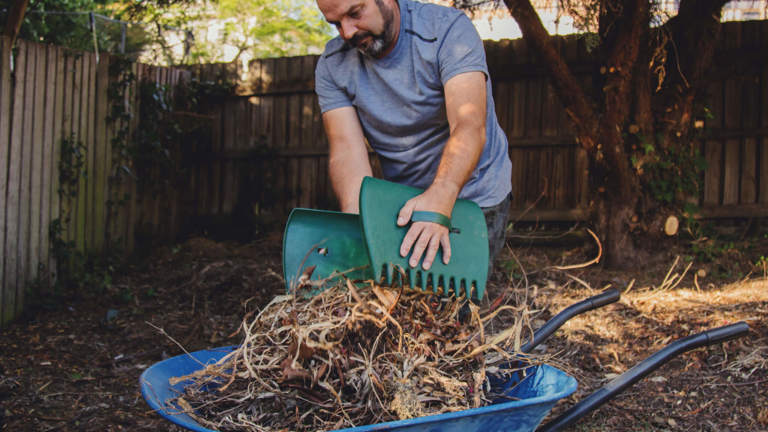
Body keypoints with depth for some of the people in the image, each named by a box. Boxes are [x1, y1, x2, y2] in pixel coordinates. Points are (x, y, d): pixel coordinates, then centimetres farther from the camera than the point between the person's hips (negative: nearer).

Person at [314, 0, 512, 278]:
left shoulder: (448, 29, -20)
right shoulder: (332, 66, -6)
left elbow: (469, 125, -32)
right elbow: (347, 148, -18)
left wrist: (440, 198, -50)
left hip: (474, 195, -3)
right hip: (403, 201, 4)